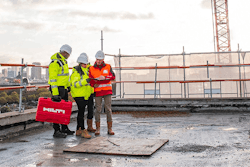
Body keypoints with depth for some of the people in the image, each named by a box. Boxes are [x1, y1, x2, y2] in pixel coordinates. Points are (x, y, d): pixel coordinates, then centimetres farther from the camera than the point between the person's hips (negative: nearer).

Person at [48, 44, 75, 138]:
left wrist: (68, 86, 22)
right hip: (58, 88, -10)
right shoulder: (55, 62, -17)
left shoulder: (63, 61, 15)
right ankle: (56, 131, 2)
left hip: (64, 88, 10)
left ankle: (64, 128, 25)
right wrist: (55, 93, -25)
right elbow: (52, 78, -21)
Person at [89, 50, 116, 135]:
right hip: (97, 91, 0)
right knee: (98, 110, 1)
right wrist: (94, 84, -17)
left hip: (107, 90, 0)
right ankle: (97, 128, 8)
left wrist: (104, 77, -24)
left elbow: (113, 76, -7)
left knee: (108, 109, 0)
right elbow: (91, 80, 5)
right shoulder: (91, 69, 7)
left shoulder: (108, 67, 6)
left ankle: (110, 129, 5)